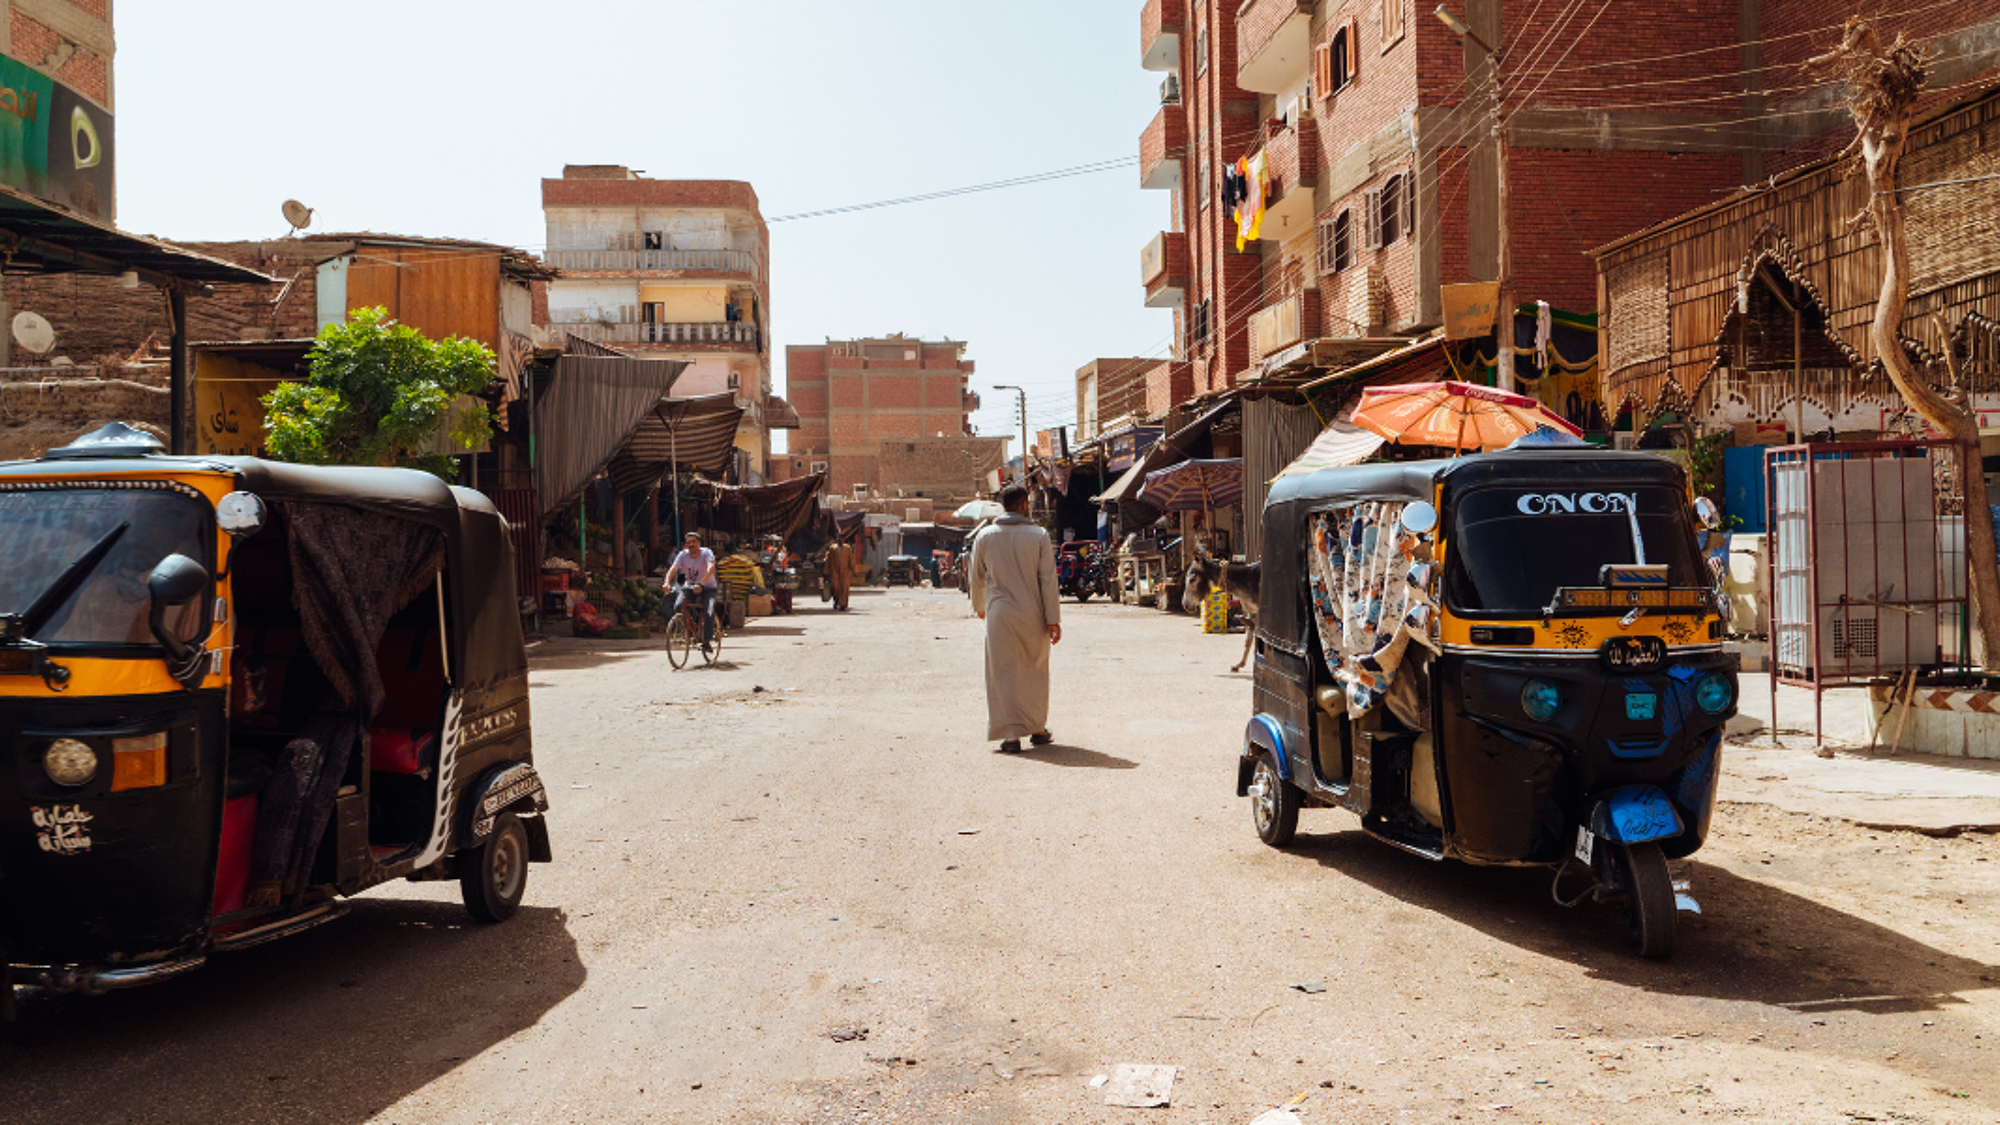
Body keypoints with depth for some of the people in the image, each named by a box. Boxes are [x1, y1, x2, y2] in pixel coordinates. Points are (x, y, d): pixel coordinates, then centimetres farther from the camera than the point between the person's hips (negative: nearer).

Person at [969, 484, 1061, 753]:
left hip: (999, 614, 0)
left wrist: (979, 607, 28)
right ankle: (1038, 728, 24)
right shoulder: (1039, 536, -3)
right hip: (1033, 615, 0)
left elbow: (977, 577, 11)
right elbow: (1048, 580, -6)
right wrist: (1053, 619, -4)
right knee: (1035, 672, 15)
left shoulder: (985, 537, 2)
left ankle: (1011, 734, -2)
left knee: (1004, 673, 3)